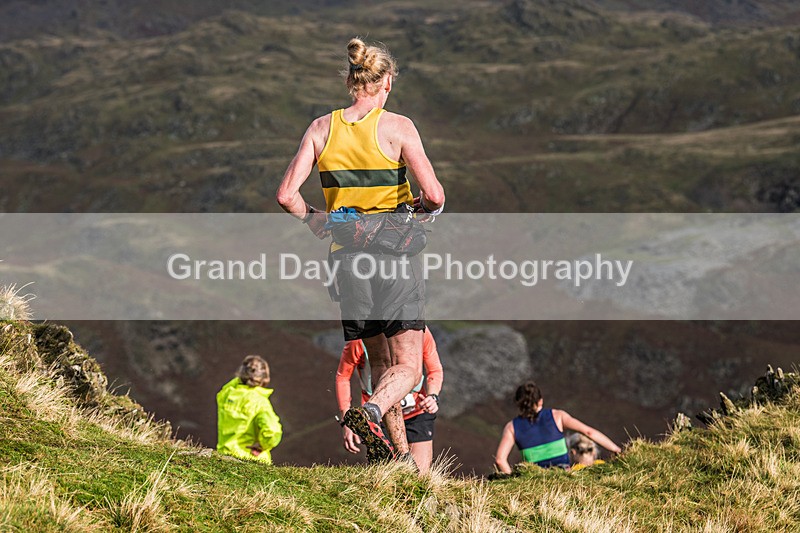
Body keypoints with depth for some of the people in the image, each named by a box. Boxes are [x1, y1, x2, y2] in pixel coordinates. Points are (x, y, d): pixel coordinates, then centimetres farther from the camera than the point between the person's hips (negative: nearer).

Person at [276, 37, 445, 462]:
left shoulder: (322, 128, 1)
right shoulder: (397, 127, -8)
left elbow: (286, 194, -4)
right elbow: (433, 194, -15)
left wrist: (312, 218, 15)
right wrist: (428, 206, 8)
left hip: (346, 253, 4)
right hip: (396, 251, -4)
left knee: (380, 361, 17)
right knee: (407, 366, -1)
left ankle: (400, 455, 17)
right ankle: (371, 413, -31)